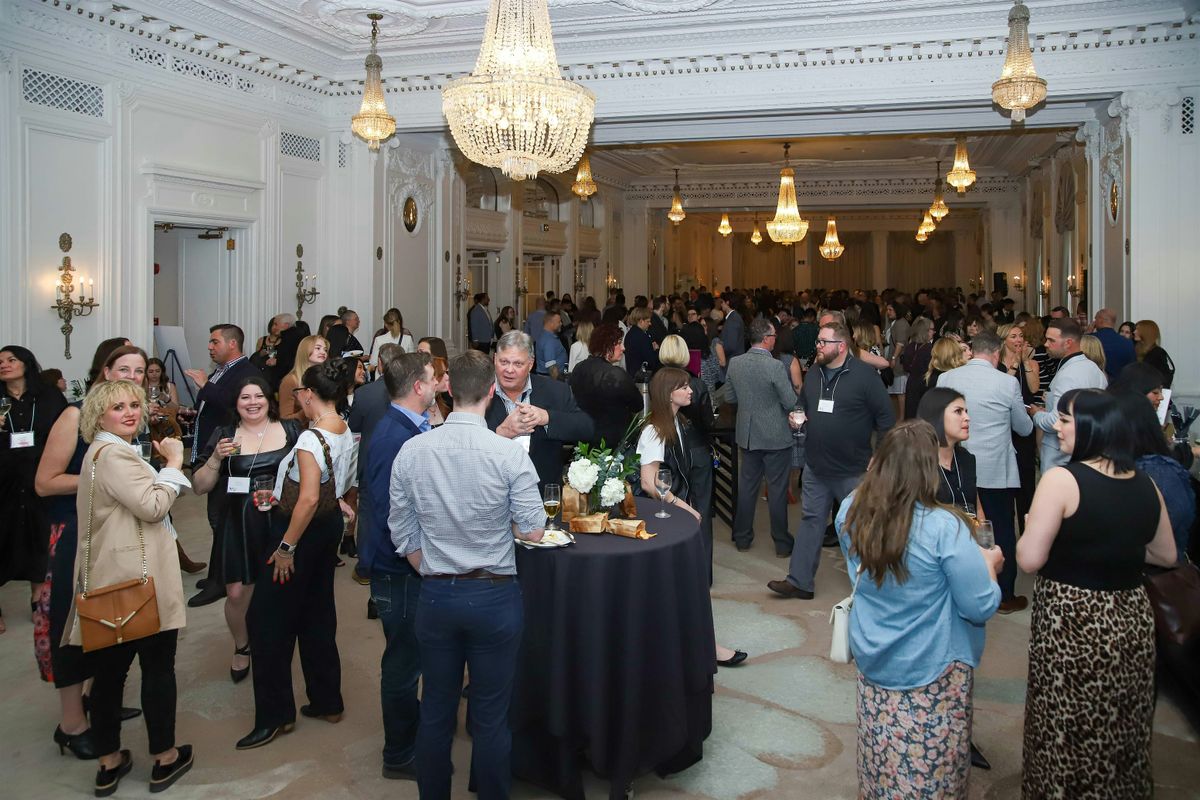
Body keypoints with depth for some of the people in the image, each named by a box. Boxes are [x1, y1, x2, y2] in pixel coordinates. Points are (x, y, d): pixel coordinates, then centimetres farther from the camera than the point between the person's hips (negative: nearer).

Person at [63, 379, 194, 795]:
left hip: (111, 582, 10)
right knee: (158, 667, 3)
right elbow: (153, 506, -21)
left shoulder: (101, 452, 19)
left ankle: (110, 762, 22)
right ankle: (165, 759, 14)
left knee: (109, 670, 12)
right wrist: (173, 464, -12)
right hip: (139, 580, -10)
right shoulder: (114, 454, -15)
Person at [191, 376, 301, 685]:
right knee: (237, 593, -1)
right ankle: (241, 647, 27)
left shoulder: (291, 429, 2)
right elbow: (199, 487, 3)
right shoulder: (224, 435, 3)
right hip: (239, 524, 0)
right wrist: (216, 458, -13)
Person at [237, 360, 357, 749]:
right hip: (329, 528, 9)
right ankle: (326, 702, 28)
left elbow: (309, 499, -28)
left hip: (304, 531, -9)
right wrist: (281, 493, 17)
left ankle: (274, 715, 11)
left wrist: (286, 546, -20)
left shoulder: (311, 438, -22)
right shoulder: (347, 433, 4)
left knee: (267, 621, 4)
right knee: (317, 616, 18)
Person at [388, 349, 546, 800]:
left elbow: (402, 535, 1)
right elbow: (532, 531, -10)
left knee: (435, 712, 17)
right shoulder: (509, 454, -15)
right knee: (491, 717, 11)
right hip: (495, 595, -3)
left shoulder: (412, 451, -6)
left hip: (435, 595, 3)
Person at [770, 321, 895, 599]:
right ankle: (799, 582, 16)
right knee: (811, 521, 9)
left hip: (853, 469, -5)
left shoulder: (864, 375, -13)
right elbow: (803, 403, 21)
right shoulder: (814, 373, 6)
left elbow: (886, 417, -11)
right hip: (816, 466, 5)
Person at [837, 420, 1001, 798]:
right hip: (931, 672, -5)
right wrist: (989, 563, 1)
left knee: (881, 761, 22)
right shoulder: (944, 528, -27)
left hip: (871, 658, 5)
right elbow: (981, 608, -18)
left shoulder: (851, 512, -10)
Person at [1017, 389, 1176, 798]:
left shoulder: (1061, 479, -18)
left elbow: (1029, 560, -19)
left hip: (1071, 624, -6)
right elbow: (1166, 556, 13)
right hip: (1132, 619, 6)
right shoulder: (1145, 484, 1)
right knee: (1122, 726, 22)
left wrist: (1031, 529, 0)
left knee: (1067, 730, 10)